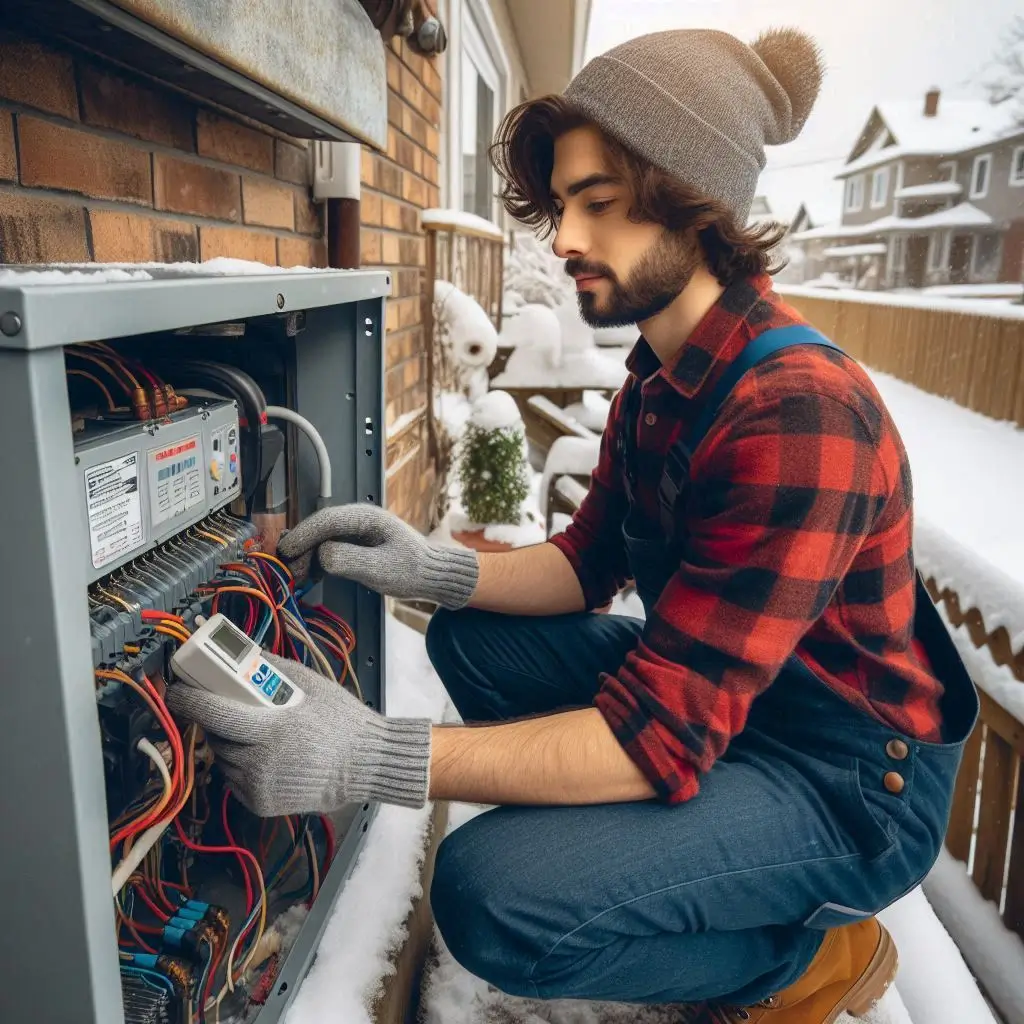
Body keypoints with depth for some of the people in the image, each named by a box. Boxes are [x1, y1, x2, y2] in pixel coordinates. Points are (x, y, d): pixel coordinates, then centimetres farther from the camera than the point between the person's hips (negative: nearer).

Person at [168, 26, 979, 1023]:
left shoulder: (800, 414, -29)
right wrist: (435, 568, -12)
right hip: (718, 691, 8)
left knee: (494, 892, -25)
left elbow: (663, 733, -31)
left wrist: (370, 757, -36)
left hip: (853, 777, -8)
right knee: (470, 638, 5)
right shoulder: (655, 378, 1)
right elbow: (585, 562, 5)